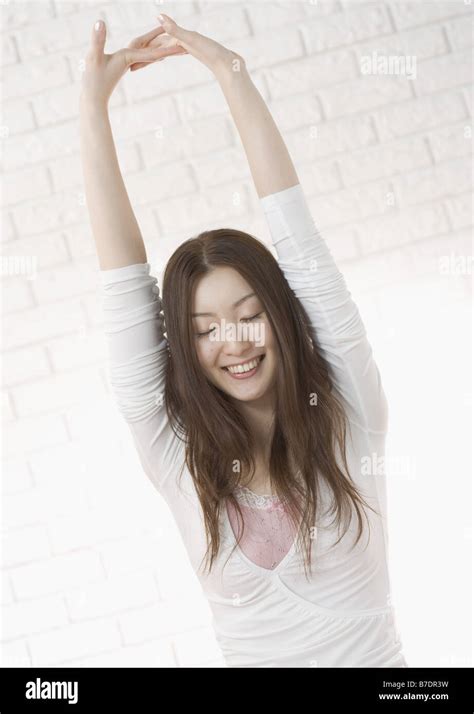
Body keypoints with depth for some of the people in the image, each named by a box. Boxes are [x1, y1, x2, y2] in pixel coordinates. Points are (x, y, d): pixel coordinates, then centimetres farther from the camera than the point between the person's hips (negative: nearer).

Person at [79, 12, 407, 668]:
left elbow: (297, 238, -6)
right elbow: (124, 287, -4)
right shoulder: (179, 457, -1)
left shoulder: (347, 414, -4)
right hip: (254, 655, 1)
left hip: (375, 653, -1)